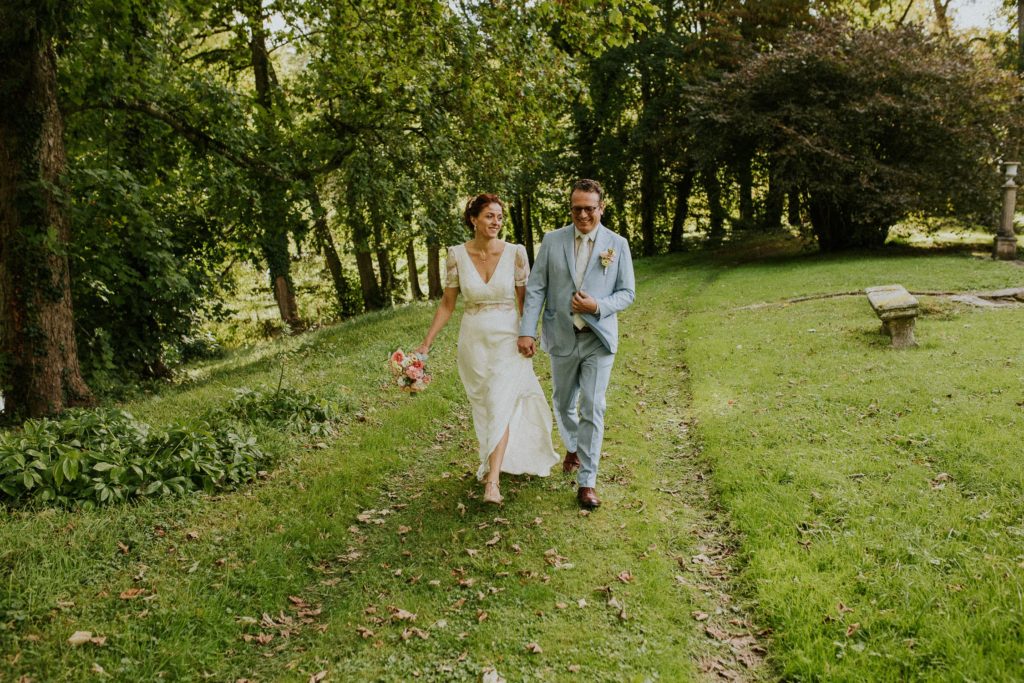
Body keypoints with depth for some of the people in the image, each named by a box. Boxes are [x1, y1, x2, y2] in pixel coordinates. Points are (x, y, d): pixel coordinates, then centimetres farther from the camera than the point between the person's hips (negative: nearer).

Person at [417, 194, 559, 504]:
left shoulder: (515, 253, -8)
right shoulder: (457, 255, -5)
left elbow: (524, 299, 0)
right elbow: (447, 303, 1)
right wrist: (426, 343, -1)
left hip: (507, 339, -2)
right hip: (474, 340, 2)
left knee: (500, 405, -7)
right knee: (484, 406, 14)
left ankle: (492, 480, -6)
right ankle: (495, 460, 34)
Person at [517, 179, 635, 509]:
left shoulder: (617, 244, 0)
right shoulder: (552, 241, 0)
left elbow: (627, 292, 2)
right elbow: (535, 289, 0)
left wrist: (598, 306, -17)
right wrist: (527, 331, -9)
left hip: (599, 339, -2)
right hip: (561, 338, 2)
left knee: (592, 410, -5)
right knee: (563, 404, 17)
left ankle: (586, 482, 3)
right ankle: (573, 448, 45)